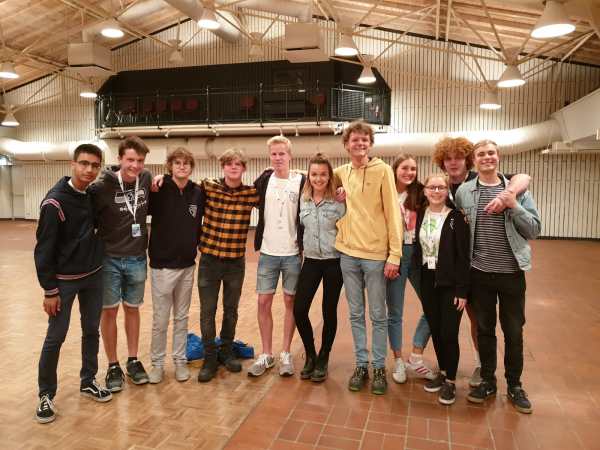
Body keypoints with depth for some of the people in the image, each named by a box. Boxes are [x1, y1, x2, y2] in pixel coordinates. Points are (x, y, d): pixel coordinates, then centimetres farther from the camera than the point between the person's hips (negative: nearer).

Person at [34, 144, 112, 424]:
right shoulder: (55, 201, -18)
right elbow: (44, 248, -16)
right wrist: (49, 289, -14)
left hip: (94, 275, 6)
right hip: (64, 280, -6)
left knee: (91, 331, 14)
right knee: (55, 337, 4)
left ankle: (88, 382, 32)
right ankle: (46, 394, 22)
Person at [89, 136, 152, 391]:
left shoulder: (146, 180, -4)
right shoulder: (101, 187, -15)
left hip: (137, 259, 3)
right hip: (109, 259, -3)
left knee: (132, 309, 14)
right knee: (109, 311, 7)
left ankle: (133, 361, 29)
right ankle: (113, 366, 23)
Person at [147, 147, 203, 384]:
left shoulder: (197, 193, 1)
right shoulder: (159, 190, -9)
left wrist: (197, 246, 8)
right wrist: (153, 185, -16)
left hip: (187, 265, 4)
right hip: (162, 265, -3)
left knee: (182, 317, 15)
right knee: (160, 319, 6)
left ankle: (180, 360, 29)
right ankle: (157, 362, 24)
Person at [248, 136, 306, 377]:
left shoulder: (301, 182, -5)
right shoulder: (264, 180, 3)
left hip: (293, 253, -2)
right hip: (268, 252, 2)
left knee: (290, 303, 7)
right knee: (264, 303, 5)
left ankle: (286, 354, 20)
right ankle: (266, 354, 19)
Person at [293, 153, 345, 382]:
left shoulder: (339, 201, -9)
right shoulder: (303, 200, 4)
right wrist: (302, 248, 12)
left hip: (334, 262, -3)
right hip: (310, 261, 4)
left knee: (329, 311, 7)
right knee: (299, 310, -1)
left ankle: (323, 359, 26)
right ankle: (310, 355, 23)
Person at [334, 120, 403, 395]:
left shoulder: (382, 170, -5)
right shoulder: (341, 172, 8)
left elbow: (393, 214, -8)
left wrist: (395, 255, -12)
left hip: (376, 254, -4)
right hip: (348, 253, 4)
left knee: (378, 315, 7)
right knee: (356, 314, 12)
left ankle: (379, 368, 22)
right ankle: (361, 365, 26)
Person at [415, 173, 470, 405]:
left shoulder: (456, 217, -9)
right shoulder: (419, 215, 5)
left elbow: (463, 256, -11)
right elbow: (417, 249, 8)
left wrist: (462, 290, -13)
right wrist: (420, 280, 5)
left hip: (450, 283, -4)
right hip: (427, 281, 4)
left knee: (449, 333, 0)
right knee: (435, 330, 12)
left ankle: (450, 381, 18)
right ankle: (442, 372, 32)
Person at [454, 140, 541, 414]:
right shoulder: (463, 191, 1)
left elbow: (534, 230, -3)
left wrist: (514, 206, -15)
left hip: (512, 273, 0)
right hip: (480, 273, 0)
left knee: (514, 331, 10)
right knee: (484, 329, 13)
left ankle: (514, 385, 29)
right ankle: (487, 380, 30)